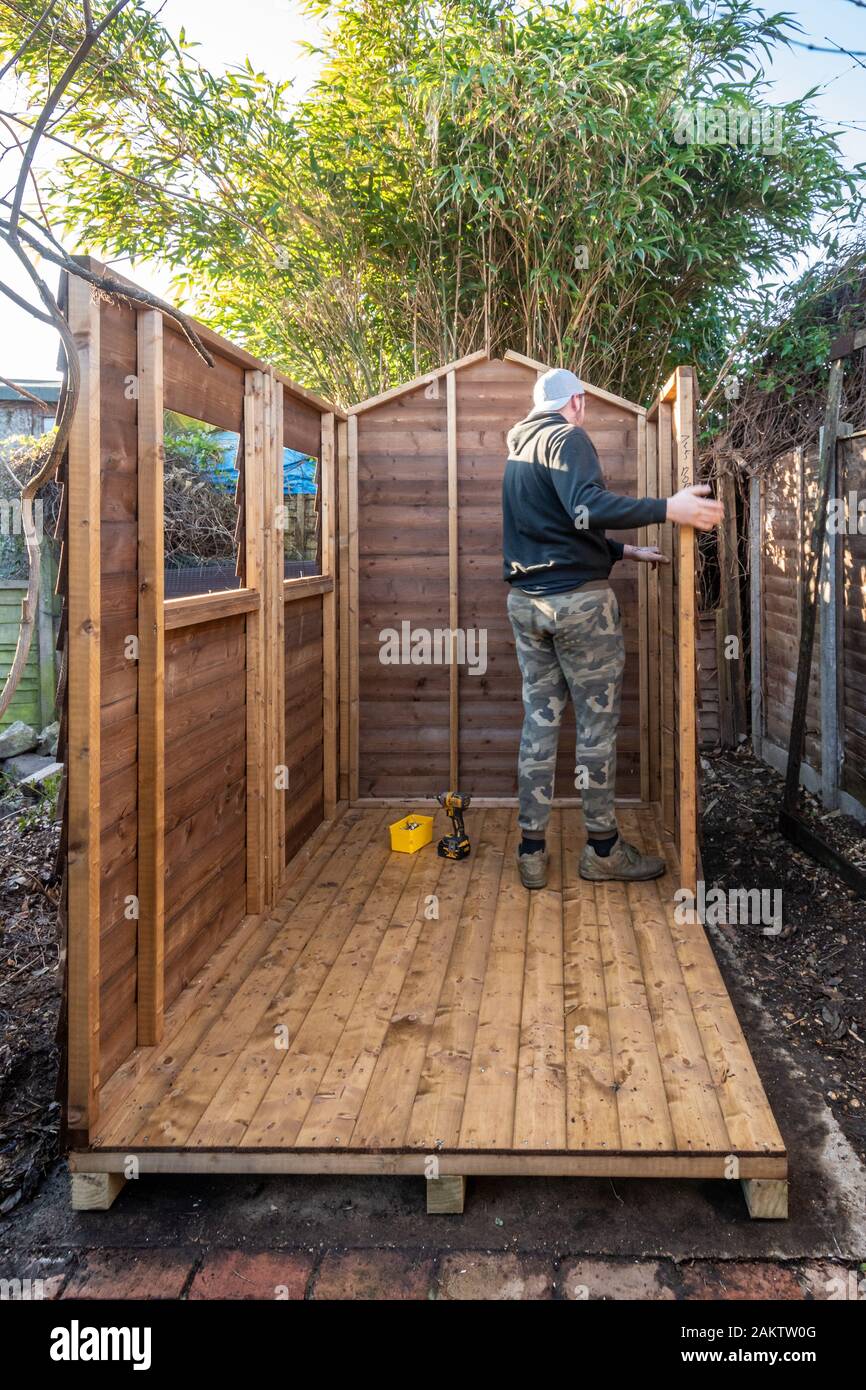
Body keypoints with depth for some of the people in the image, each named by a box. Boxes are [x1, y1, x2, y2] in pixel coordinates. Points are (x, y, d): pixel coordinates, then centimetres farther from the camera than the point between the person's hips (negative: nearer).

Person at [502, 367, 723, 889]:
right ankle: (603, 849, 10)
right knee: (598, 721, 2)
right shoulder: (567, 437, -8)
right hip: (579, 600, -8)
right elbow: (587, 508, -26)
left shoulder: (519, 449, 20)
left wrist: (627, 551, 31)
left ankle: (532, 852, 8)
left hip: (526, 600, 8)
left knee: (539, 720, 8)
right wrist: (668, 508, -29)